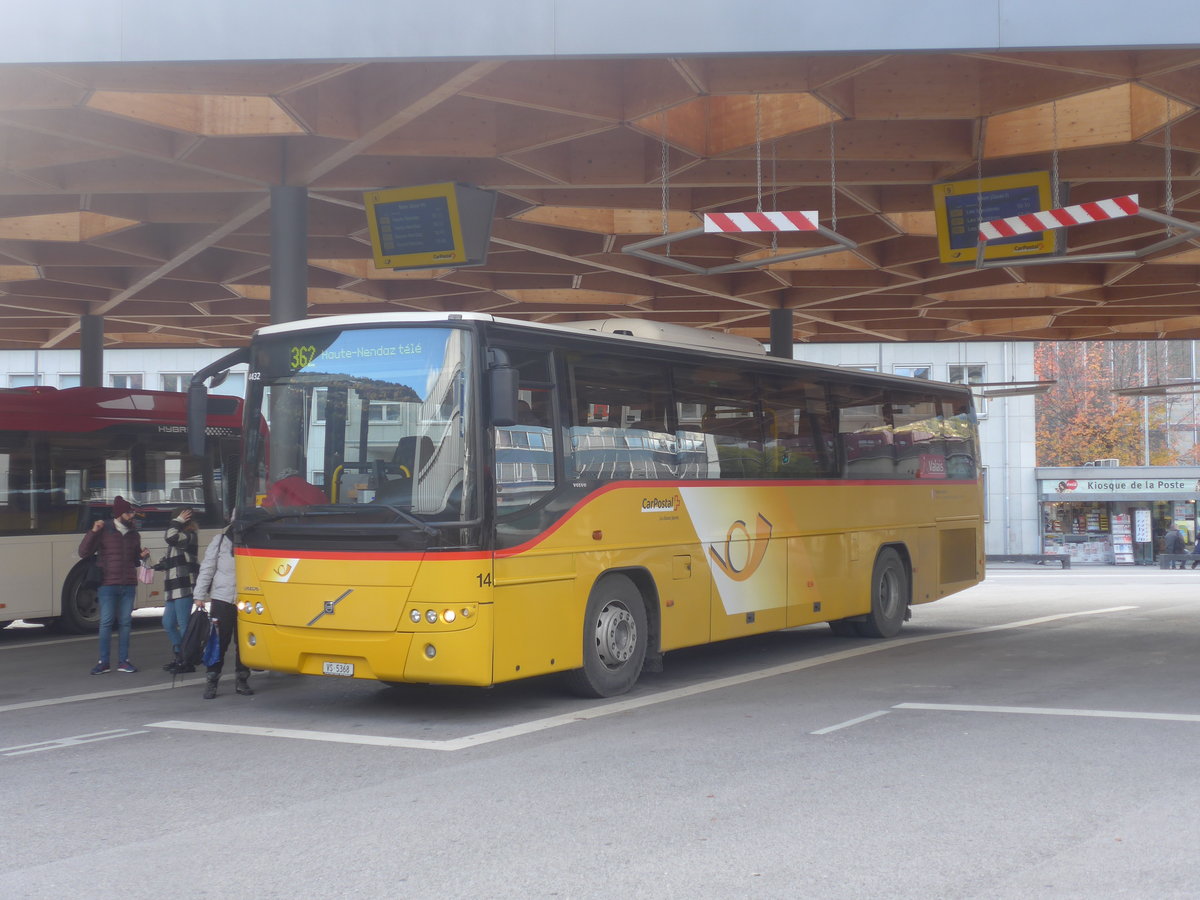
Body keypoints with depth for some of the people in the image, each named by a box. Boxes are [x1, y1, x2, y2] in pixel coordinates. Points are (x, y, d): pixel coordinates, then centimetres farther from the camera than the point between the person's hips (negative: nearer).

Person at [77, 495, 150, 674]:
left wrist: (142, 556, 1)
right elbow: (83, 553, -6)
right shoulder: (104, 531, -2)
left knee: (125, 622, 5)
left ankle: (123, 661, 11)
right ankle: (103, 662, 4)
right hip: (108, 585, -4)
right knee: (106, 622, -3)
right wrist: (93, 532, -17)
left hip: (128, 586, 4)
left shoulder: (134, 534, 13)